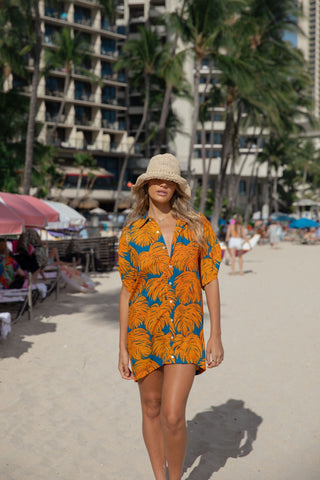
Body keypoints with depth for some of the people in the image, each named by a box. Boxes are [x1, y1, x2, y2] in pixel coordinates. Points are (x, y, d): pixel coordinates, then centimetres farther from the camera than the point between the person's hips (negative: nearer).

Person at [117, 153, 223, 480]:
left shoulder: (197, 226, -2)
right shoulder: (132, 233, 0)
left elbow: (210, 281, 0)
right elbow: (127, 291, 3)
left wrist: (216, 335, -4)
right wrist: (122, 348, 2)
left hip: (185, 331, -1)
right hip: (144, 330, 2)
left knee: (173, 416, -10)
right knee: (151, 408, 13)